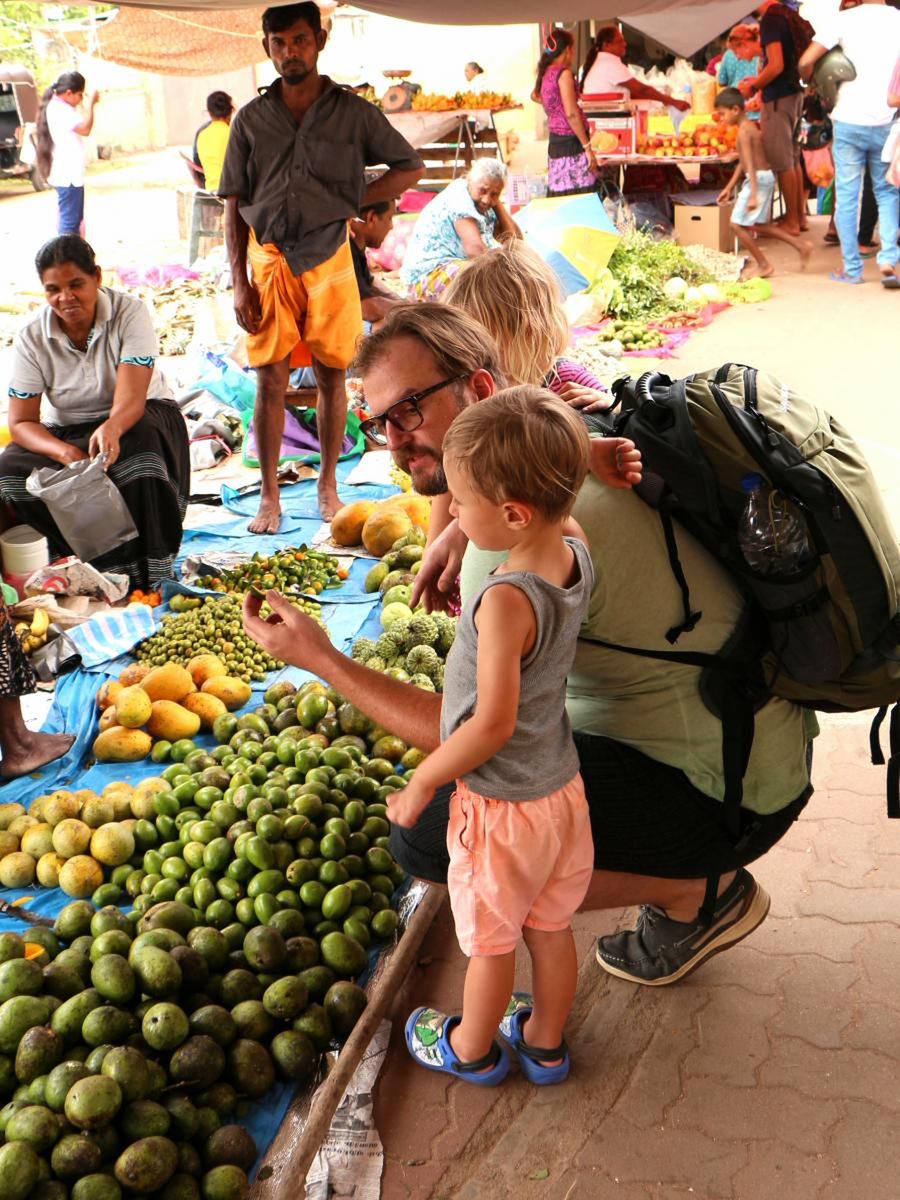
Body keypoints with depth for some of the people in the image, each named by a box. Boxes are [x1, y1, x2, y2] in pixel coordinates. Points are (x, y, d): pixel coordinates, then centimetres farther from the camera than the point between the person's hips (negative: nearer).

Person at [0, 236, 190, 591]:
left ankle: (149, 576, -28)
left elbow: (131, 400, -28)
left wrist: (111, 429, -53)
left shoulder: (129, 313, -17)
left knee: (141, 447, -39)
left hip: (141, 419, -3)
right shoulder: (32, 338, -10)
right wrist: (65, 453, -33)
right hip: (67, 433, 3)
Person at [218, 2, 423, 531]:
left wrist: (351, 201, -1)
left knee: (333, 376, 5)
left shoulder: (352, 111, 3)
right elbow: (235, 205, 7)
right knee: (271, 379, 0)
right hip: (269, 259, 1)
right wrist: (240, 282, -1)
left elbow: (410, 166, 10)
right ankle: (270, 497, 8)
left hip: (328, 256, 0)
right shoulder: (252, 118, 6)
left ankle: (328, 487, 18)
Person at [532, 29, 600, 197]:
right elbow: (571, 114, -19)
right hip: (571, 142, -9)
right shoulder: (564, 73, -12)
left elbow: (535, 96, 35)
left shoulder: (546, 73, 12)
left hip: (555, 141, 9)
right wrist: (587, 146, -17)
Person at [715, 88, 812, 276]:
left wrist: (753, 195, -28)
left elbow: (750, 165, -24)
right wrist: (729, 187, 24)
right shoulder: (749, 127, 14)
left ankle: (764, 265, 0)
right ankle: (801, 244, 18)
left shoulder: (743, 131, -16)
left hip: (758, 179, -10)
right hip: (764, 177, 10)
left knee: (737, 224, -5)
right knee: (759, 225, 19)